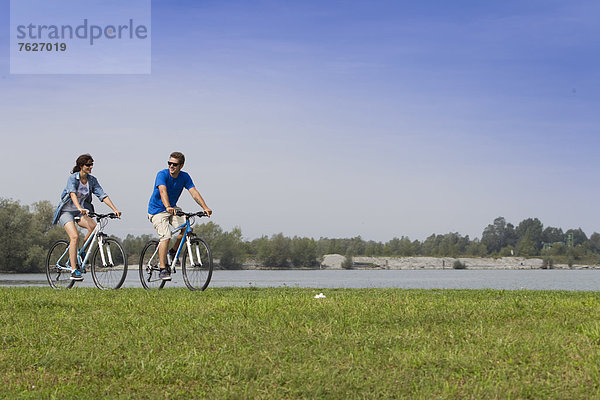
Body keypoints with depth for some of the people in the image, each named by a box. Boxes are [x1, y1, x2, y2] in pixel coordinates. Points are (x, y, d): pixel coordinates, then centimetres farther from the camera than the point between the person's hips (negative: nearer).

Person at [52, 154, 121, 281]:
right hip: (66, 211, -5)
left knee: (93, 226, -25)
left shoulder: (92, 180, -1)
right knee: (74, 236, -25)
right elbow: (73, 194, -34)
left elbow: (102, 195, -8)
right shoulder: (72, 178, -17)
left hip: (80, 212, 5)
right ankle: (74, 271, -23)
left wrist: (115, 209, -20)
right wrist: (80, 208, -52)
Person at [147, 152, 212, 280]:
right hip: (157, 210, -5)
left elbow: (194, 192, -15)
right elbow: (163, 191, -37)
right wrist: (168, 207, -55)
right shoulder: (162, 174, -20)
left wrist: (205, 207, -31)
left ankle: (173, 252, 5)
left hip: (172, 209, 5)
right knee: (165, 236, -22)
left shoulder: (185, 177, -6)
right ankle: (163, 270, -16)